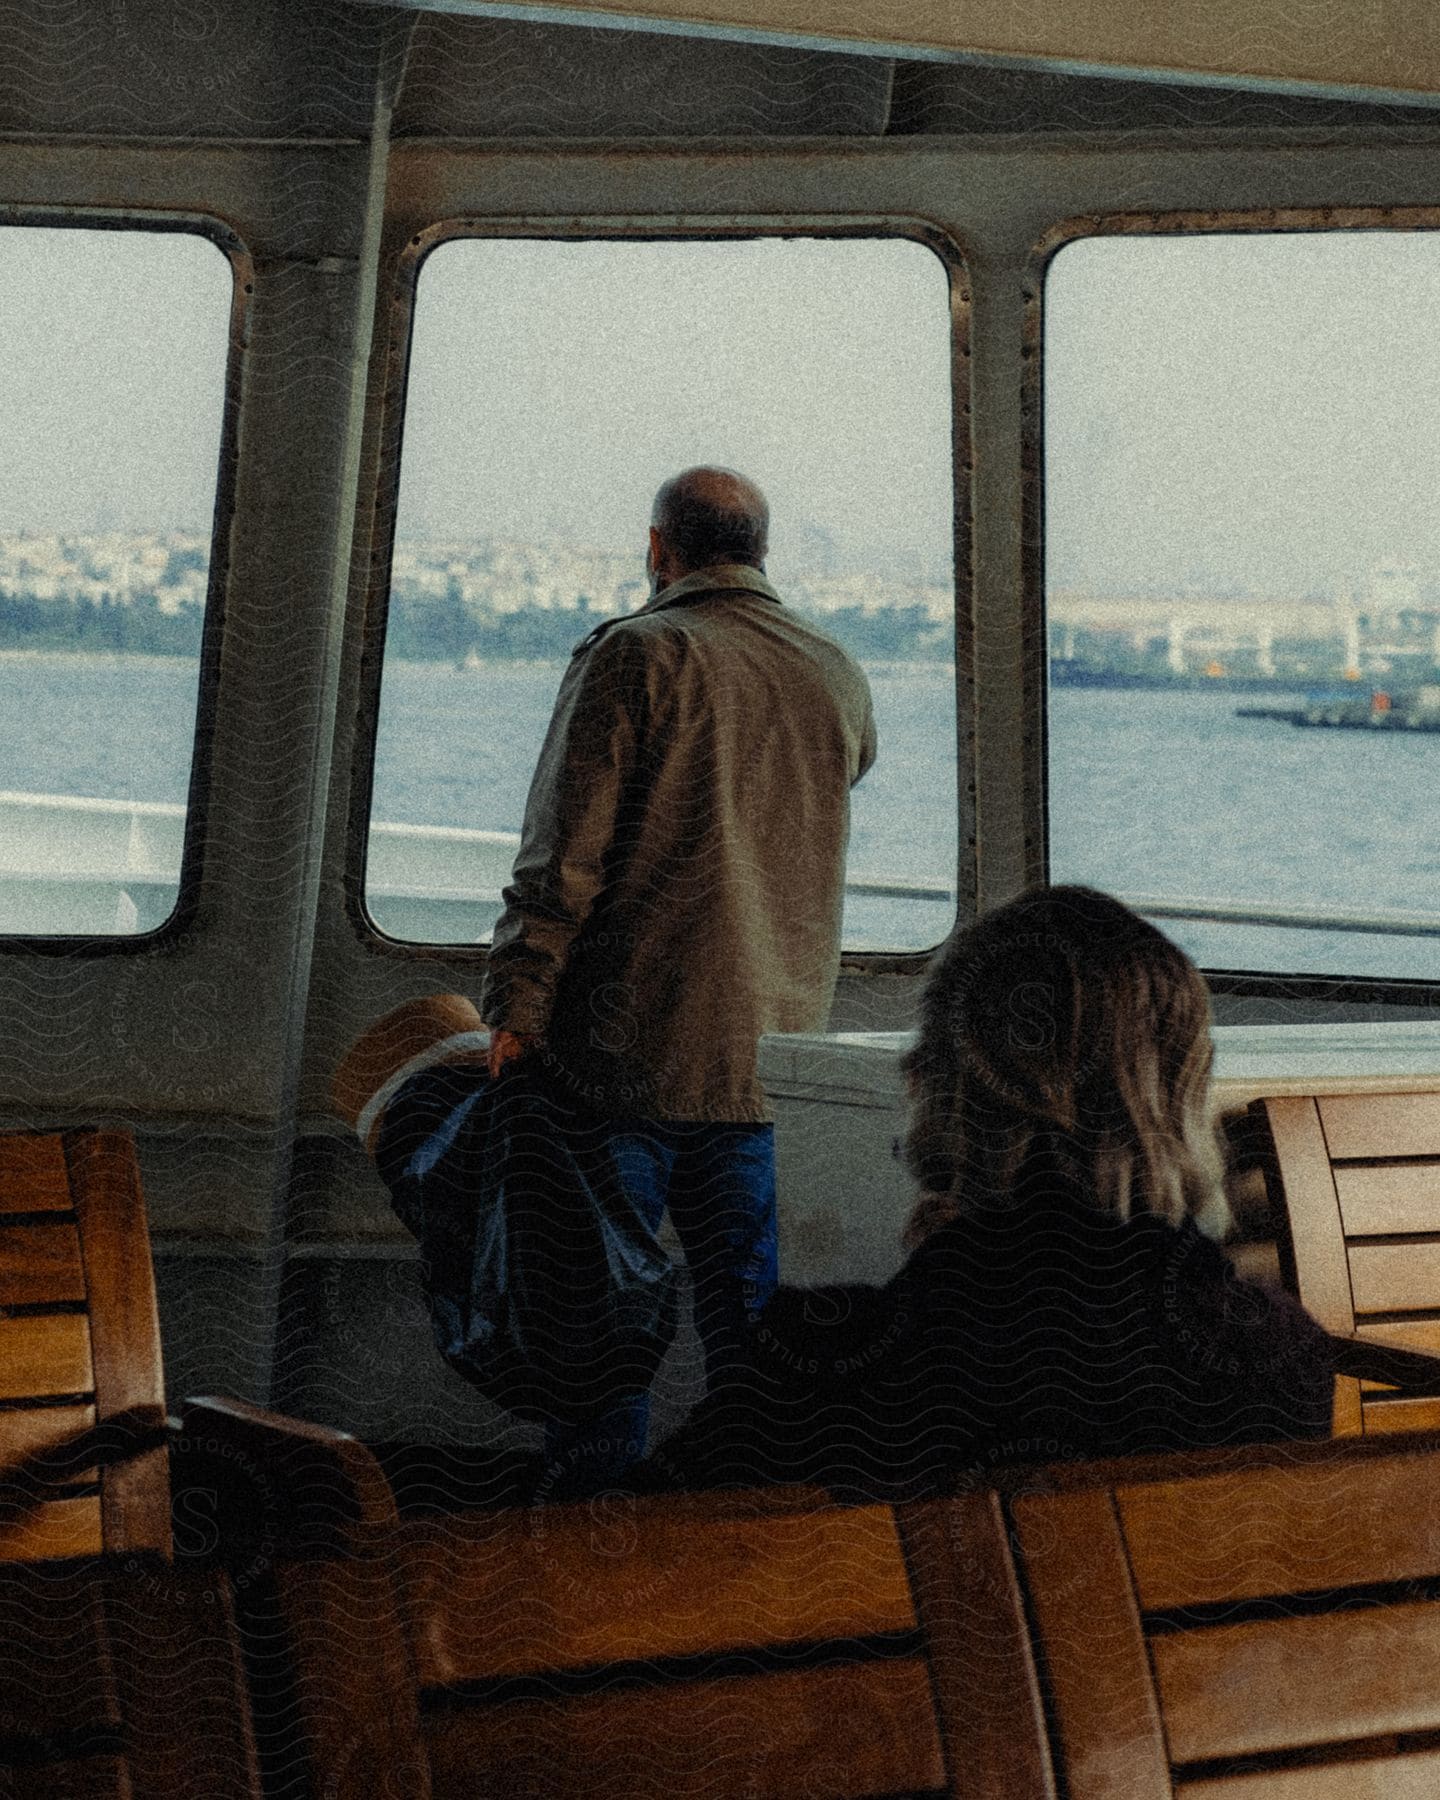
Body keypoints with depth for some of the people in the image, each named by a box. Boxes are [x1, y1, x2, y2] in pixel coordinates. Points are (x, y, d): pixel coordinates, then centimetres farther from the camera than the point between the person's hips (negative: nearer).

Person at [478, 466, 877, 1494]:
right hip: (766, 1054, 5)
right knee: (743, 1294, 12)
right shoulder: (838, 678, 8)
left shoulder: (634, 656, -8)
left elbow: (562, 859, -12)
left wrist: (512, 1016, -9)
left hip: (624, 1045, -5)